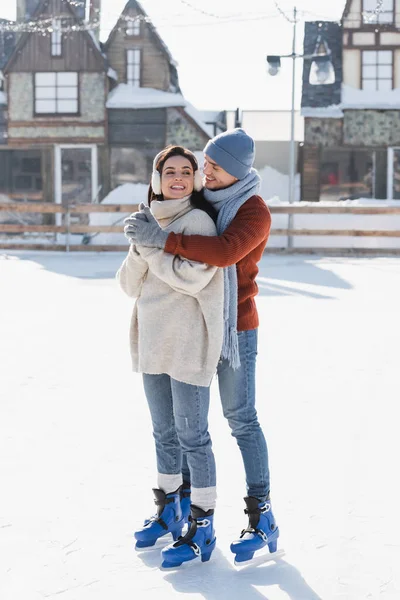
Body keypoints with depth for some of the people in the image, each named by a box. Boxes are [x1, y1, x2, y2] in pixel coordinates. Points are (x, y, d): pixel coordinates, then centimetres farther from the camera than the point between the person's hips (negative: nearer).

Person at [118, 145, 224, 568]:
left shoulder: (197, 221, -10)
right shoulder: (151, 222, 12)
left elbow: (192, 277, -22)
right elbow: (130, 285, 8)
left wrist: (149, 245, -17)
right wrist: (139, 248, -10)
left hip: (188, 346, -8)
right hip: (153, 342, 8)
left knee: (192, 435, -4)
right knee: (165, 433, 18)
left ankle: (201, 529, 3)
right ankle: (169, 512, 32)